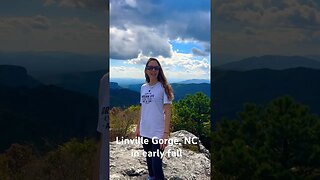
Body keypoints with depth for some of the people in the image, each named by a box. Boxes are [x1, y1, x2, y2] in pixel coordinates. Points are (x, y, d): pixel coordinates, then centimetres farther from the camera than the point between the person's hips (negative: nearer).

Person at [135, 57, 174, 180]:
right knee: (149, 159, 18)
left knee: (156, 164, -8)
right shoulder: (143, 87, 8)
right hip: (145, 132, 6)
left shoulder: (163, 87, -8)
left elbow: (167, 112, -12)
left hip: (158, 133, -5)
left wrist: (166, 133, -18)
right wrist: (138, 127, 16)